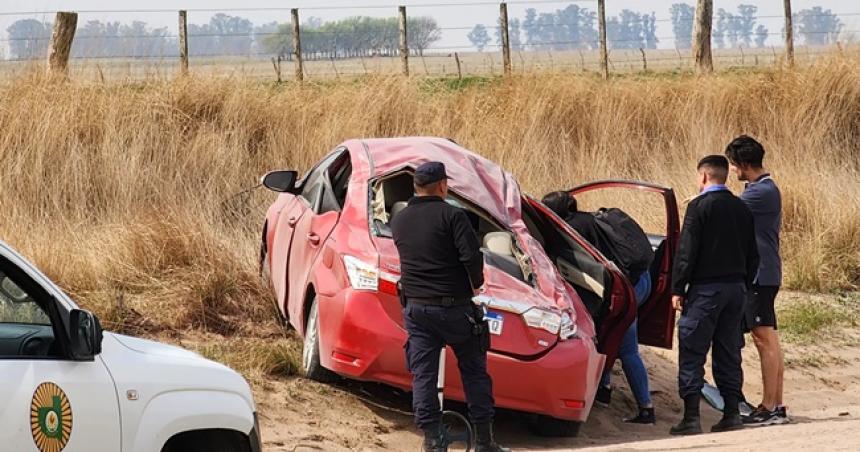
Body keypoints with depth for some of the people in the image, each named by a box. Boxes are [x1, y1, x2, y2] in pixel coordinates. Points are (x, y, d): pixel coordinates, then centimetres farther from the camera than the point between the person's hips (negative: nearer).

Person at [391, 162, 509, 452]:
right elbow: (471, 256, -18)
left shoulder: (399, 221, 7)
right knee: (474, 371, 8)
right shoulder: (451, 215, -10)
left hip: (416, 308, 4)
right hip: (454, 306, -4)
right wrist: (476, 284, 0)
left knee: (423, 376, 5)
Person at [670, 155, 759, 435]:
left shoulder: (700, 206, -10)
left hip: (706, 288, -6)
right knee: (729, 353, 12)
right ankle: (731, 414, 11)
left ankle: (691, 417, -9)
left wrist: (677, 289, -8)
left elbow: (686, 251, -12)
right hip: (736, 287, 6)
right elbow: (752, 254, 15)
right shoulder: (742, 209, 10)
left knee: (692, 352, -4)